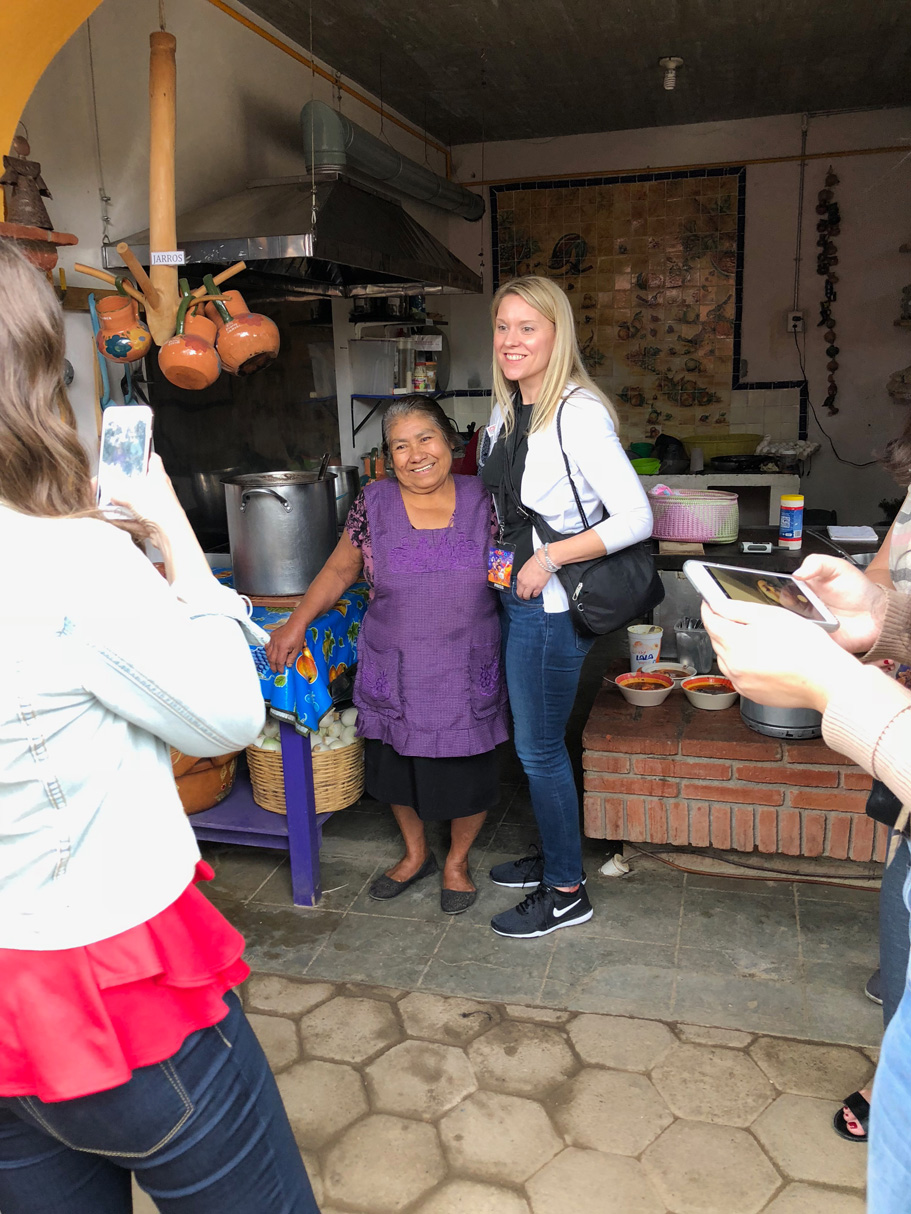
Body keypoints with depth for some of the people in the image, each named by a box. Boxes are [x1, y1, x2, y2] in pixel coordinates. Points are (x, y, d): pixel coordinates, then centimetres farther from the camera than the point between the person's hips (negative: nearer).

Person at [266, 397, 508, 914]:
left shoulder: (482, 499, -3)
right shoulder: (374, 504, -2)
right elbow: (340, 570, 6)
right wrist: (297, 623, 1)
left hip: (468, 672, -1)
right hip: (395, 672, 1)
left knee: (468, 773, 9)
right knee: (398, 765, 15)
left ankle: (457, 861, 36)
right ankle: (416, 854, 42)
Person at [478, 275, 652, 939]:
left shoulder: (579, 413, -19)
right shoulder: (507, 411, 8)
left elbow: (636, 518, -24)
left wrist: (548, 558, -23)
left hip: (552, 607, -8)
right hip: (516, 597, 9)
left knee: (539, 747, 2)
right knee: (534, 739, 19)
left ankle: (566, 892, 21)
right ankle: (554, 856, 38)